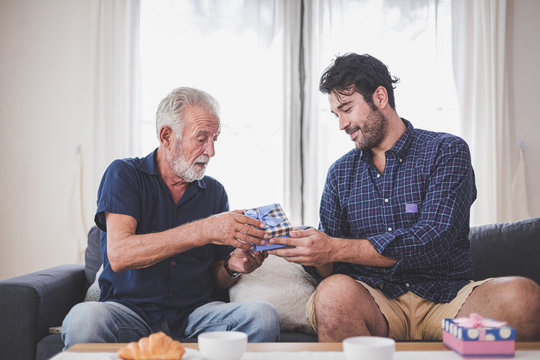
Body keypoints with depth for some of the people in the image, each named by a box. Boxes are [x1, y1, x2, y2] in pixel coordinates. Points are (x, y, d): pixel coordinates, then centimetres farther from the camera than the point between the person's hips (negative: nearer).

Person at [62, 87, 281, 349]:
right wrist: (203, 230, -25)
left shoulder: (214, 192, 13)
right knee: (84, 319, -36)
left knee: (264, 316, -26)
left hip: (195, 311, 3)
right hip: (129, 308, -3)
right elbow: (119, 255, -18)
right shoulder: (124, 174, 0)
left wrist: (232, 267, -10)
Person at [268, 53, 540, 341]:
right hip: (374, 303, 1)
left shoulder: (447, 151, 2)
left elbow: (433, 241, -14)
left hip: (445, 299, -1)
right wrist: (312, 255, -14)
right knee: (335, 292, -35)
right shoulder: (340, 173, 15)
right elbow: (329, 269, 12)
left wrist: (335, 249, -20)